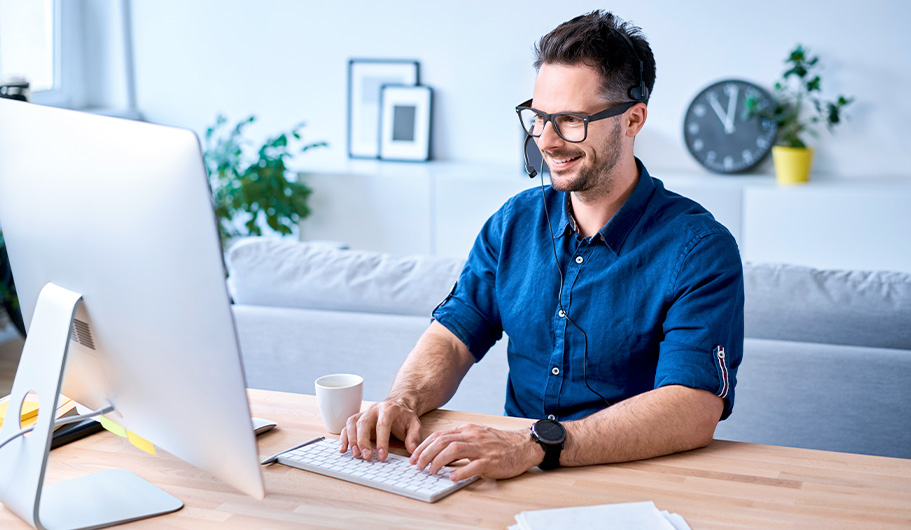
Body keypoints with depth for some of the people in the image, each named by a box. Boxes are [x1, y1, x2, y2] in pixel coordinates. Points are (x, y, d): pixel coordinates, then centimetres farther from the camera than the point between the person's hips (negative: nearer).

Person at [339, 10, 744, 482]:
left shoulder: (698, 249, -10)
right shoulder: (514, 222, 9)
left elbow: (694, 412, -22)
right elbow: (453, 336, 9)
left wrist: (535, 445, -32)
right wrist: (403, 401, -15)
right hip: (517, 477, 5)